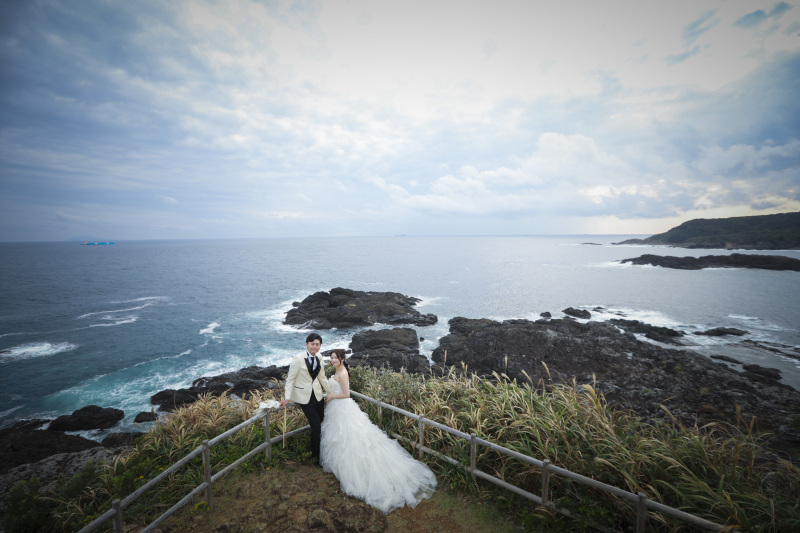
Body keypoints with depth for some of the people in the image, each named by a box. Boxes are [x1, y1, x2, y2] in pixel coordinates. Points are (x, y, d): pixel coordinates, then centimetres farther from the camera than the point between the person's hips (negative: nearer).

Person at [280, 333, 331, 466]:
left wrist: (331, 393, 15)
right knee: (316, 427, -4)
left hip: (317, 394, 5)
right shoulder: (298, 359, -17)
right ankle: (316, 456, 19)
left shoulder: (318, 358, 1)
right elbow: (290, 379, -10)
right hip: (304, 397, -5)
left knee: (322, 423, 8)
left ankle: (321, 452, 30)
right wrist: (287, 398, -11)